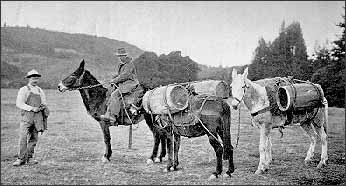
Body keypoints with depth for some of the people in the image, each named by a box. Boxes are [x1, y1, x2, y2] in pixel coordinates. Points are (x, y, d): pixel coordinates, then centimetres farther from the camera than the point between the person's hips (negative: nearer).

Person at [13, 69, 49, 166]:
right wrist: (32, 108, -15)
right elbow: (19, 103, -6)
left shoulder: (40, 91, 18)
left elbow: (44, 104, 23)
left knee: (34, 138, 4)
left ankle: (29, 157, 13)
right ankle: (21, 158, -5)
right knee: (23, 137, -10)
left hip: (38, 116, 4)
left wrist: (43, 107, -2)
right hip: (26, 115, -4)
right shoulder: (23, 90, 4)